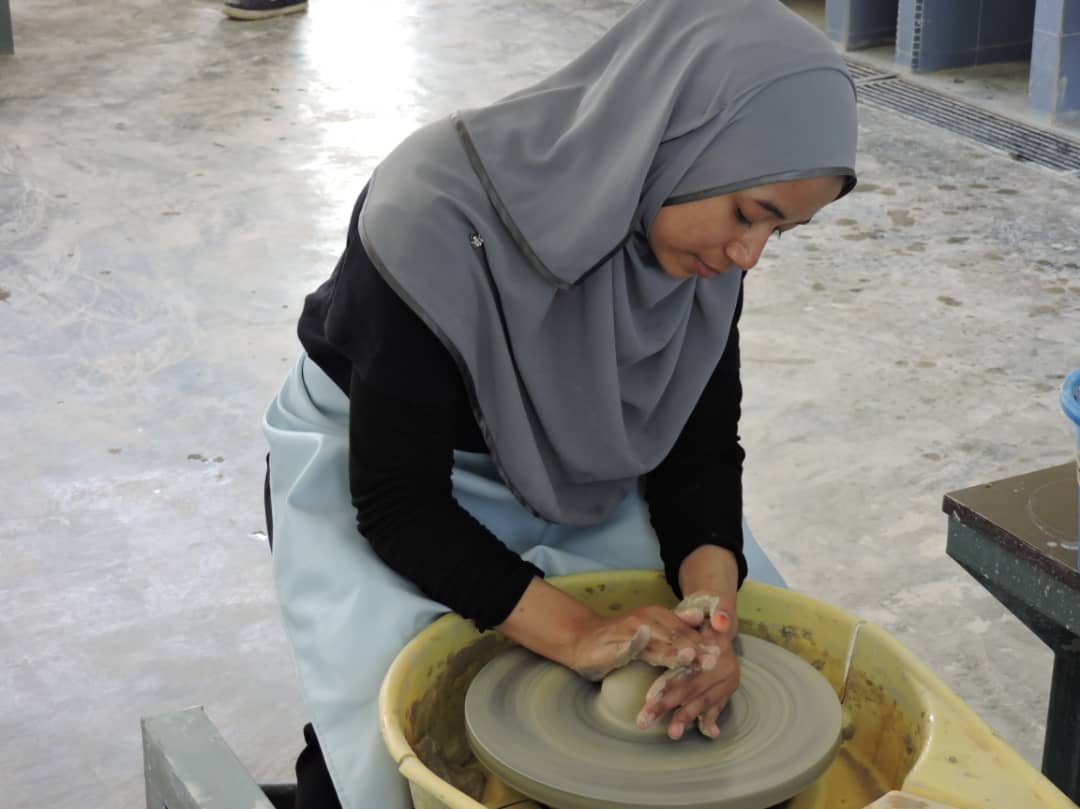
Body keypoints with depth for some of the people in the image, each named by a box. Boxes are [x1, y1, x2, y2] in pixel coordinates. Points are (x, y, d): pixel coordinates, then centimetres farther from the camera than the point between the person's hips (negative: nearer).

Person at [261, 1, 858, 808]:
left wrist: (712, 595, -26)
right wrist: (578, 631, -36)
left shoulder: (704, 240, -16)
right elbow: (399, 500, -29)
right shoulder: (435, 221, -33)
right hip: (370, 472, -5)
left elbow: (702, 443, -8)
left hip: (578, 472, 5)